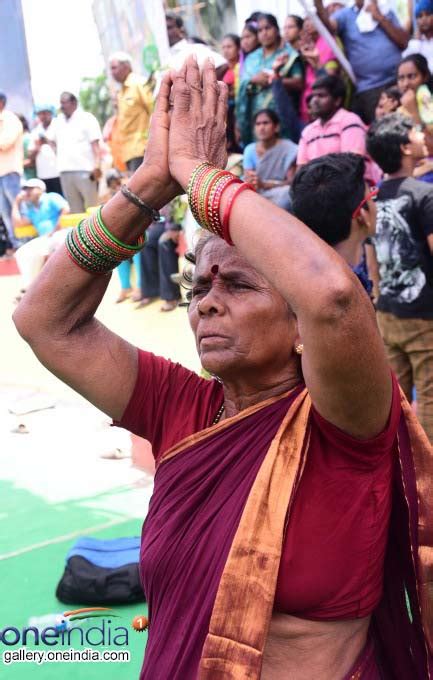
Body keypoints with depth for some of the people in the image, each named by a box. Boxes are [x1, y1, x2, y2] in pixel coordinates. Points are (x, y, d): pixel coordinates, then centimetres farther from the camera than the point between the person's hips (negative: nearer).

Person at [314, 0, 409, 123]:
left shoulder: (387, 13, 13)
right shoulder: (346, 15, 6)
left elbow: (404, 42, 1)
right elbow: (329, 26, -17)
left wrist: (380, 18, -4)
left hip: (397, 82, 3)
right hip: (368, 88, -3)